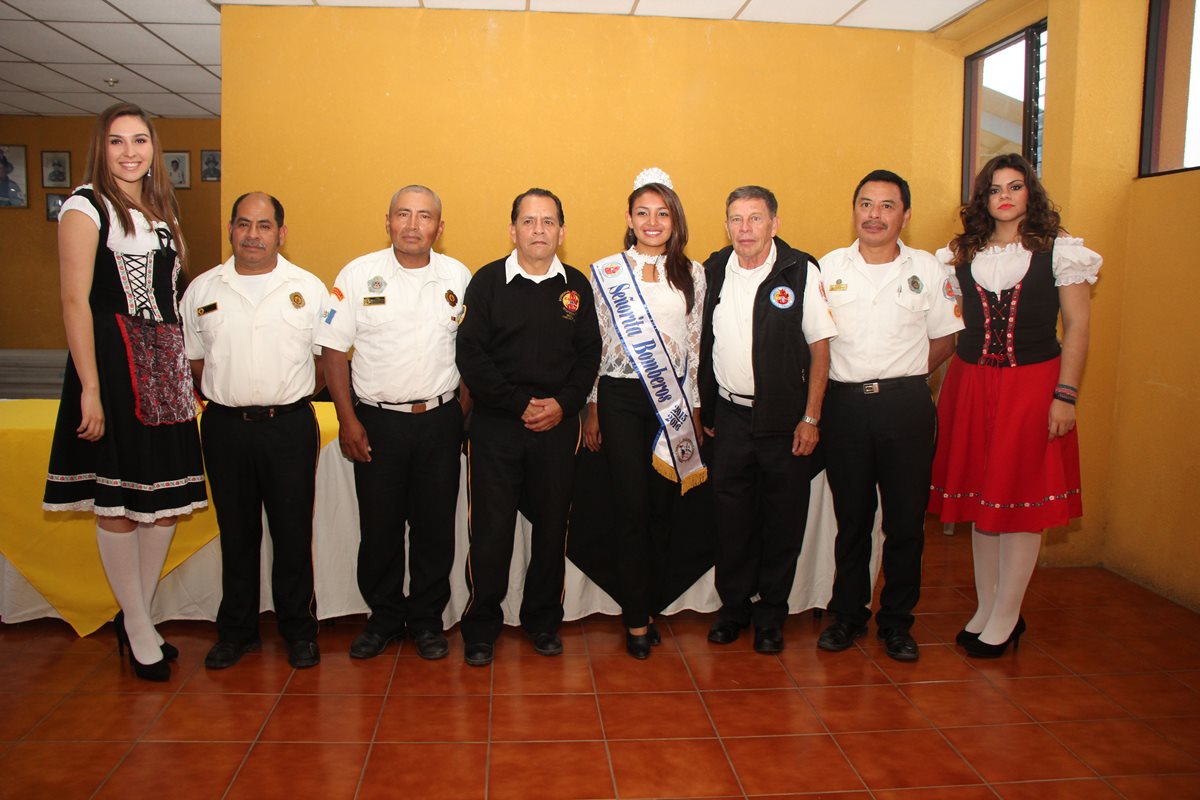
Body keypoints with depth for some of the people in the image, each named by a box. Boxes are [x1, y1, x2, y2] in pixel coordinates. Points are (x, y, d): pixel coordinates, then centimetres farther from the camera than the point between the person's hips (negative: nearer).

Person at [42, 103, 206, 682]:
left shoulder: (162, 211, 17)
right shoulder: (86, 207, -3)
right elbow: (75, 300, -11)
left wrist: (187, 371, 12)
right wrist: (89, 389, -18)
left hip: (166, 367, 7)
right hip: (114, 363, -7)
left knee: (168, 499, 8)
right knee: (117, 502, 1)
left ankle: (137, 615, 25)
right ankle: (138, 631, 14)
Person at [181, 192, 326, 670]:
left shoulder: (309, 288, 2)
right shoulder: (202, 290, 6)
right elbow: (192, 361, 12)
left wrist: (291, 395, 1)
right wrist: (227, 399, 4)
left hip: (289, 426, -1)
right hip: (225, 428, 2)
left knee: (293, 533, 5)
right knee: (236, 534, 12)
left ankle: (299, 631, 19)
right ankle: (236, 631, 26)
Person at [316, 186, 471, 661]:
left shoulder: (458, 278, 2)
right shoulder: (358, 275, -1)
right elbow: (333, 351, 0)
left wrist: (463, 413, 1)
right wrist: (347, 420, -5)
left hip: (439, 421, 1)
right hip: (376, 421, -1)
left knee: (436, 528, 8)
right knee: (379, 528, 7)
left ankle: (427, 620, 25)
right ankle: (384, 617, 27)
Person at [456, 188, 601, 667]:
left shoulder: (577, 286, 7)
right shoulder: (488, 281, -1)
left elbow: (589, 354, 7)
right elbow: (471, 354, -6)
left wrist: (563, 403, -8)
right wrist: (520, 404, -11)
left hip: (558, 426, 3)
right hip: (496, 425, -2)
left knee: (552, 527, 9)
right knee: (491, 530, 1)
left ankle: (543, 620, 27)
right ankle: (481, 627, 17)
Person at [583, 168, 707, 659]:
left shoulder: (692, 274, 7)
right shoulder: (606, 272, 1)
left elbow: (695, 345, 10)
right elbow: (594, 343, 3)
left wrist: (694, 409, 8)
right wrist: (592, 409, 1)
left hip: (675, 401, 2)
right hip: (621, 398, -2)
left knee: (661, 508, 7)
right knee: (632, 508, -2)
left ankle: (640, 604, 23)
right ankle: (637, 620, 9)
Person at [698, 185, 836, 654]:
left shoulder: (801, 272, -8)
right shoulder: (713, 272, 3)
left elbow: (821, 347, -6)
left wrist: (811, 418, -9)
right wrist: (704, 408, 8)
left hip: (786, 417, -2)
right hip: (730, 415, 3)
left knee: (783, 520, 7)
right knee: (731, 516, 9)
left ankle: (771, 614, 23)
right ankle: (733, 606, 26)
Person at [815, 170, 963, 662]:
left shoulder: (928, 270, 4)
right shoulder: (828, 268, 4)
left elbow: (943, 339, 11)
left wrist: (902, 379, 3)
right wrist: (856, 381, 1)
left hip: (906, 405, 0)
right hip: (844, 404, 0)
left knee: (906, 519, 5)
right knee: (851, 516, 9)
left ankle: (897, 620, 21)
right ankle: (848, 613, 25)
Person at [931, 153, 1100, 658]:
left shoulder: (1059, 250, 0)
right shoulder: (963, 253, 9)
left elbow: (1077, 326, -3)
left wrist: (1065, 395, -10)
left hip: (1032, 384, -3)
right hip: (971, 383, 4)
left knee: (1022, 501, 0)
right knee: (980, 498, 9)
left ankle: (1004, 620, 11)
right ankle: (986, 608, 22)